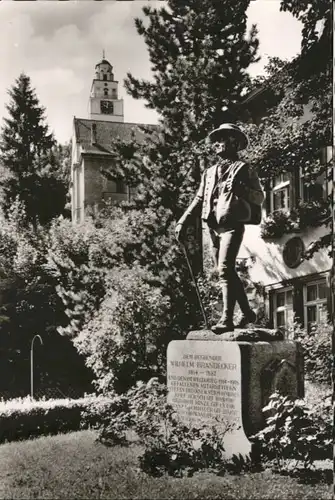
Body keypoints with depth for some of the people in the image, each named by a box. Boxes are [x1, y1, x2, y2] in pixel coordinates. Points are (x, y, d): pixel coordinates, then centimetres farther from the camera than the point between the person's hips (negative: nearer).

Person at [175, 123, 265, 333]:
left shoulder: (244, 169, 4)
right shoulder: (209, 172, 20)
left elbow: (260, 197, -3)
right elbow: (199, 200, 19)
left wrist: (240, 189, -21)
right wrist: (183, 222, 9)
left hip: (232, 226, -6)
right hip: (214, 228, 7)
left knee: (225, 270, -19)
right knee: (228, 272, 10)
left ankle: (227, 319, -19)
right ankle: (247, 312, 24)